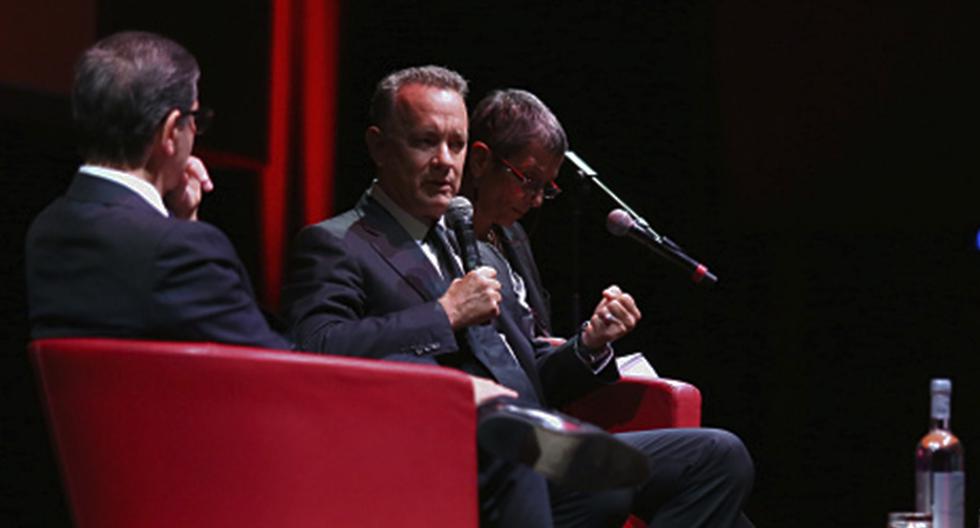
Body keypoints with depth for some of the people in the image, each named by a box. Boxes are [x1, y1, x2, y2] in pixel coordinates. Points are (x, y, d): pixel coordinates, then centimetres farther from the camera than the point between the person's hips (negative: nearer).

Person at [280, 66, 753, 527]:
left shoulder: (479, 253, 29)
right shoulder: (333, 245, 4)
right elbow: (318, 349, -17)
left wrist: (588, 345, 8)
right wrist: (447, 314, -11)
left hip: (536, 468, 8)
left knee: (718, 456, -6)